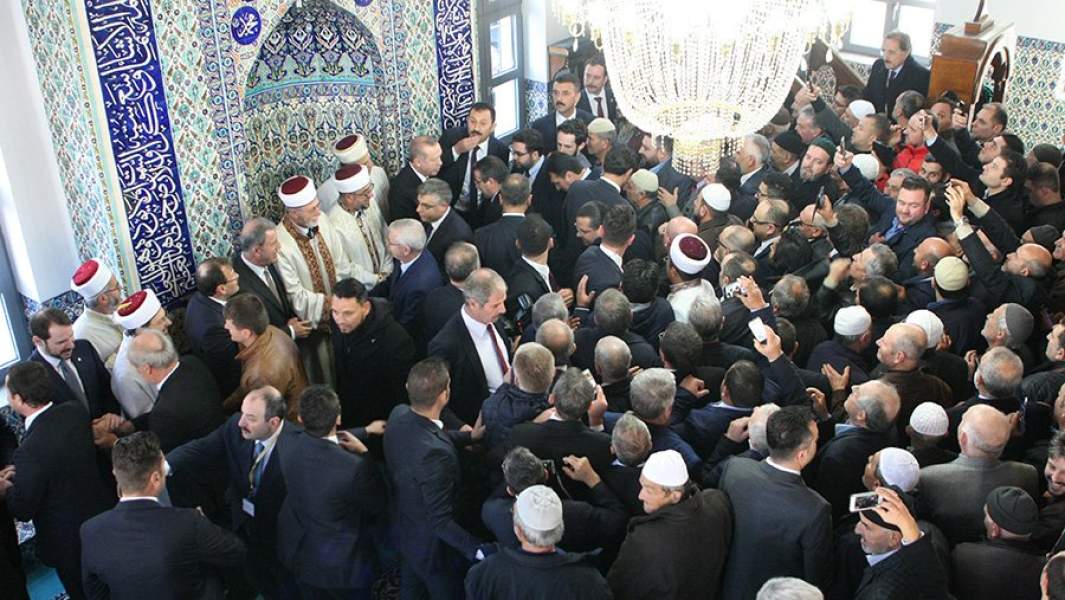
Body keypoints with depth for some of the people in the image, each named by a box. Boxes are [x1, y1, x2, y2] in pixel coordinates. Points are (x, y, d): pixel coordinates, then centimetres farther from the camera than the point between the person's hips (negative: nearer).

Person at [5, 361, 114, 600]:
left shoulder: (31, 450, -35)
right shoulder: (76, 411, -15)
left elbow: (22, 511, -20)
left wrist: (6, 488, -1)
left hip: (70, 543, -6)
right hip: (104, 511, 6)